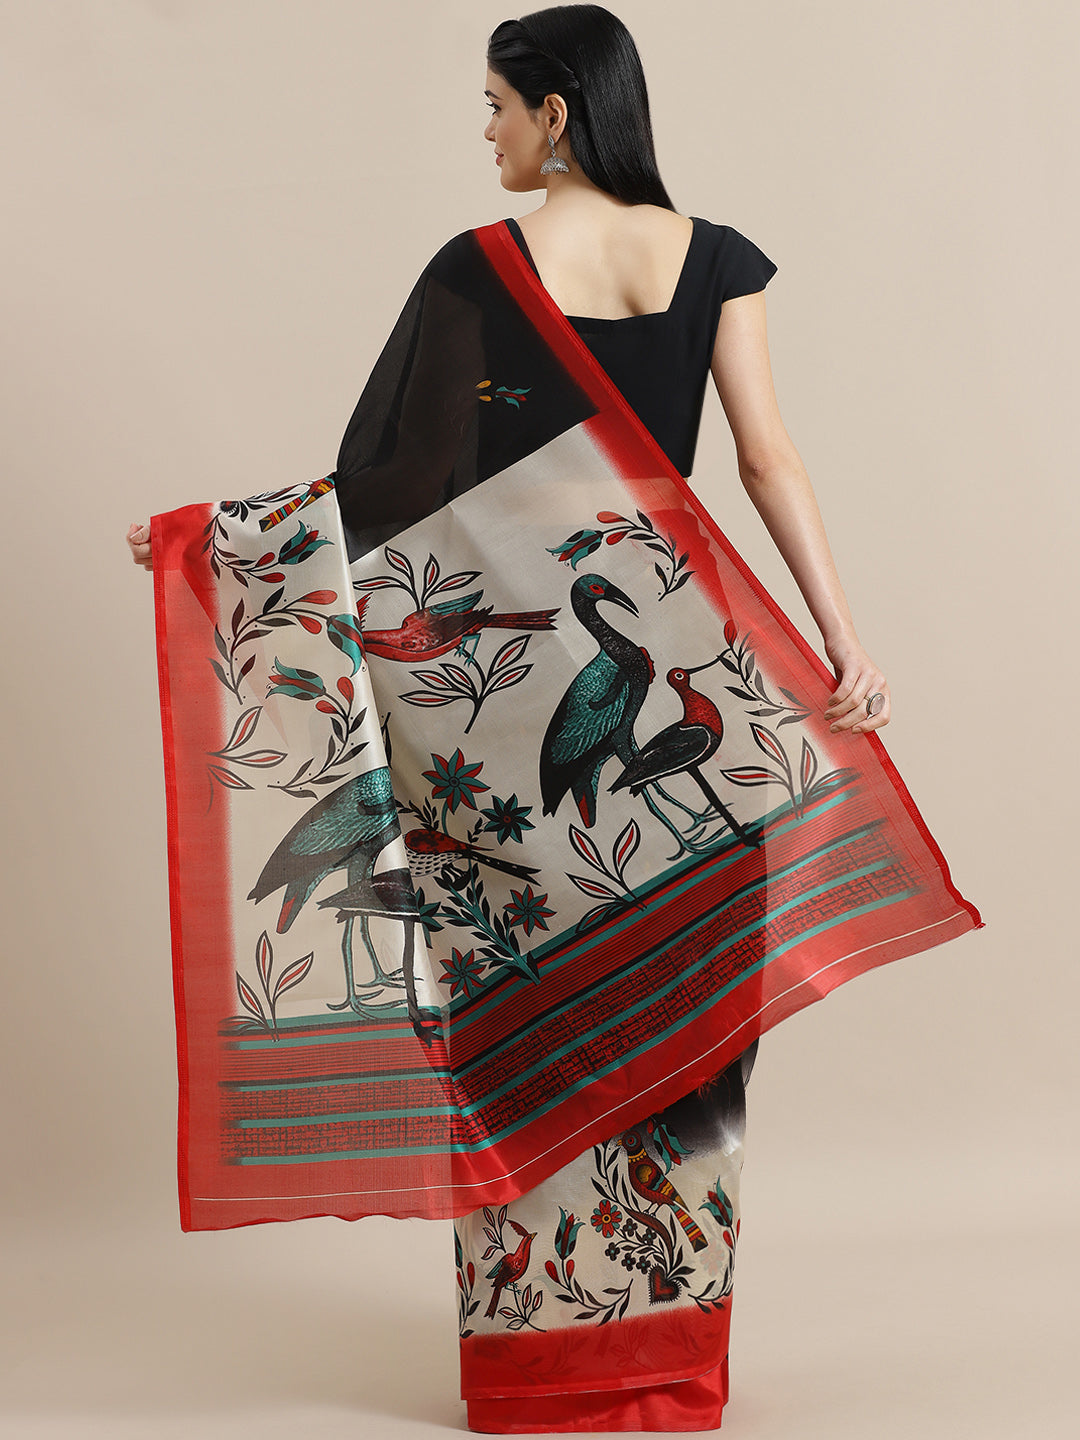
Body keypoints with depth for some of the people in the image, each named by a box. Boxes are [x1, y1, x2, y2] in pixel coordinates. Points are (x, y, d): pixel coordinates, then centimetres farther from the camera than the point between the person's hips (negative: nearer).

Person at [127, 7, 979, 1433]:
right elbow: (770, 459, -5)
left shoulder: (483, 264, -6)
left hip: (517, 657, -3)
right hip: (674, 651, 3)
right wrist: (845, 639, -7)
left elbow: (394, 478, -5)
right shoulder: (714, 259, 3)